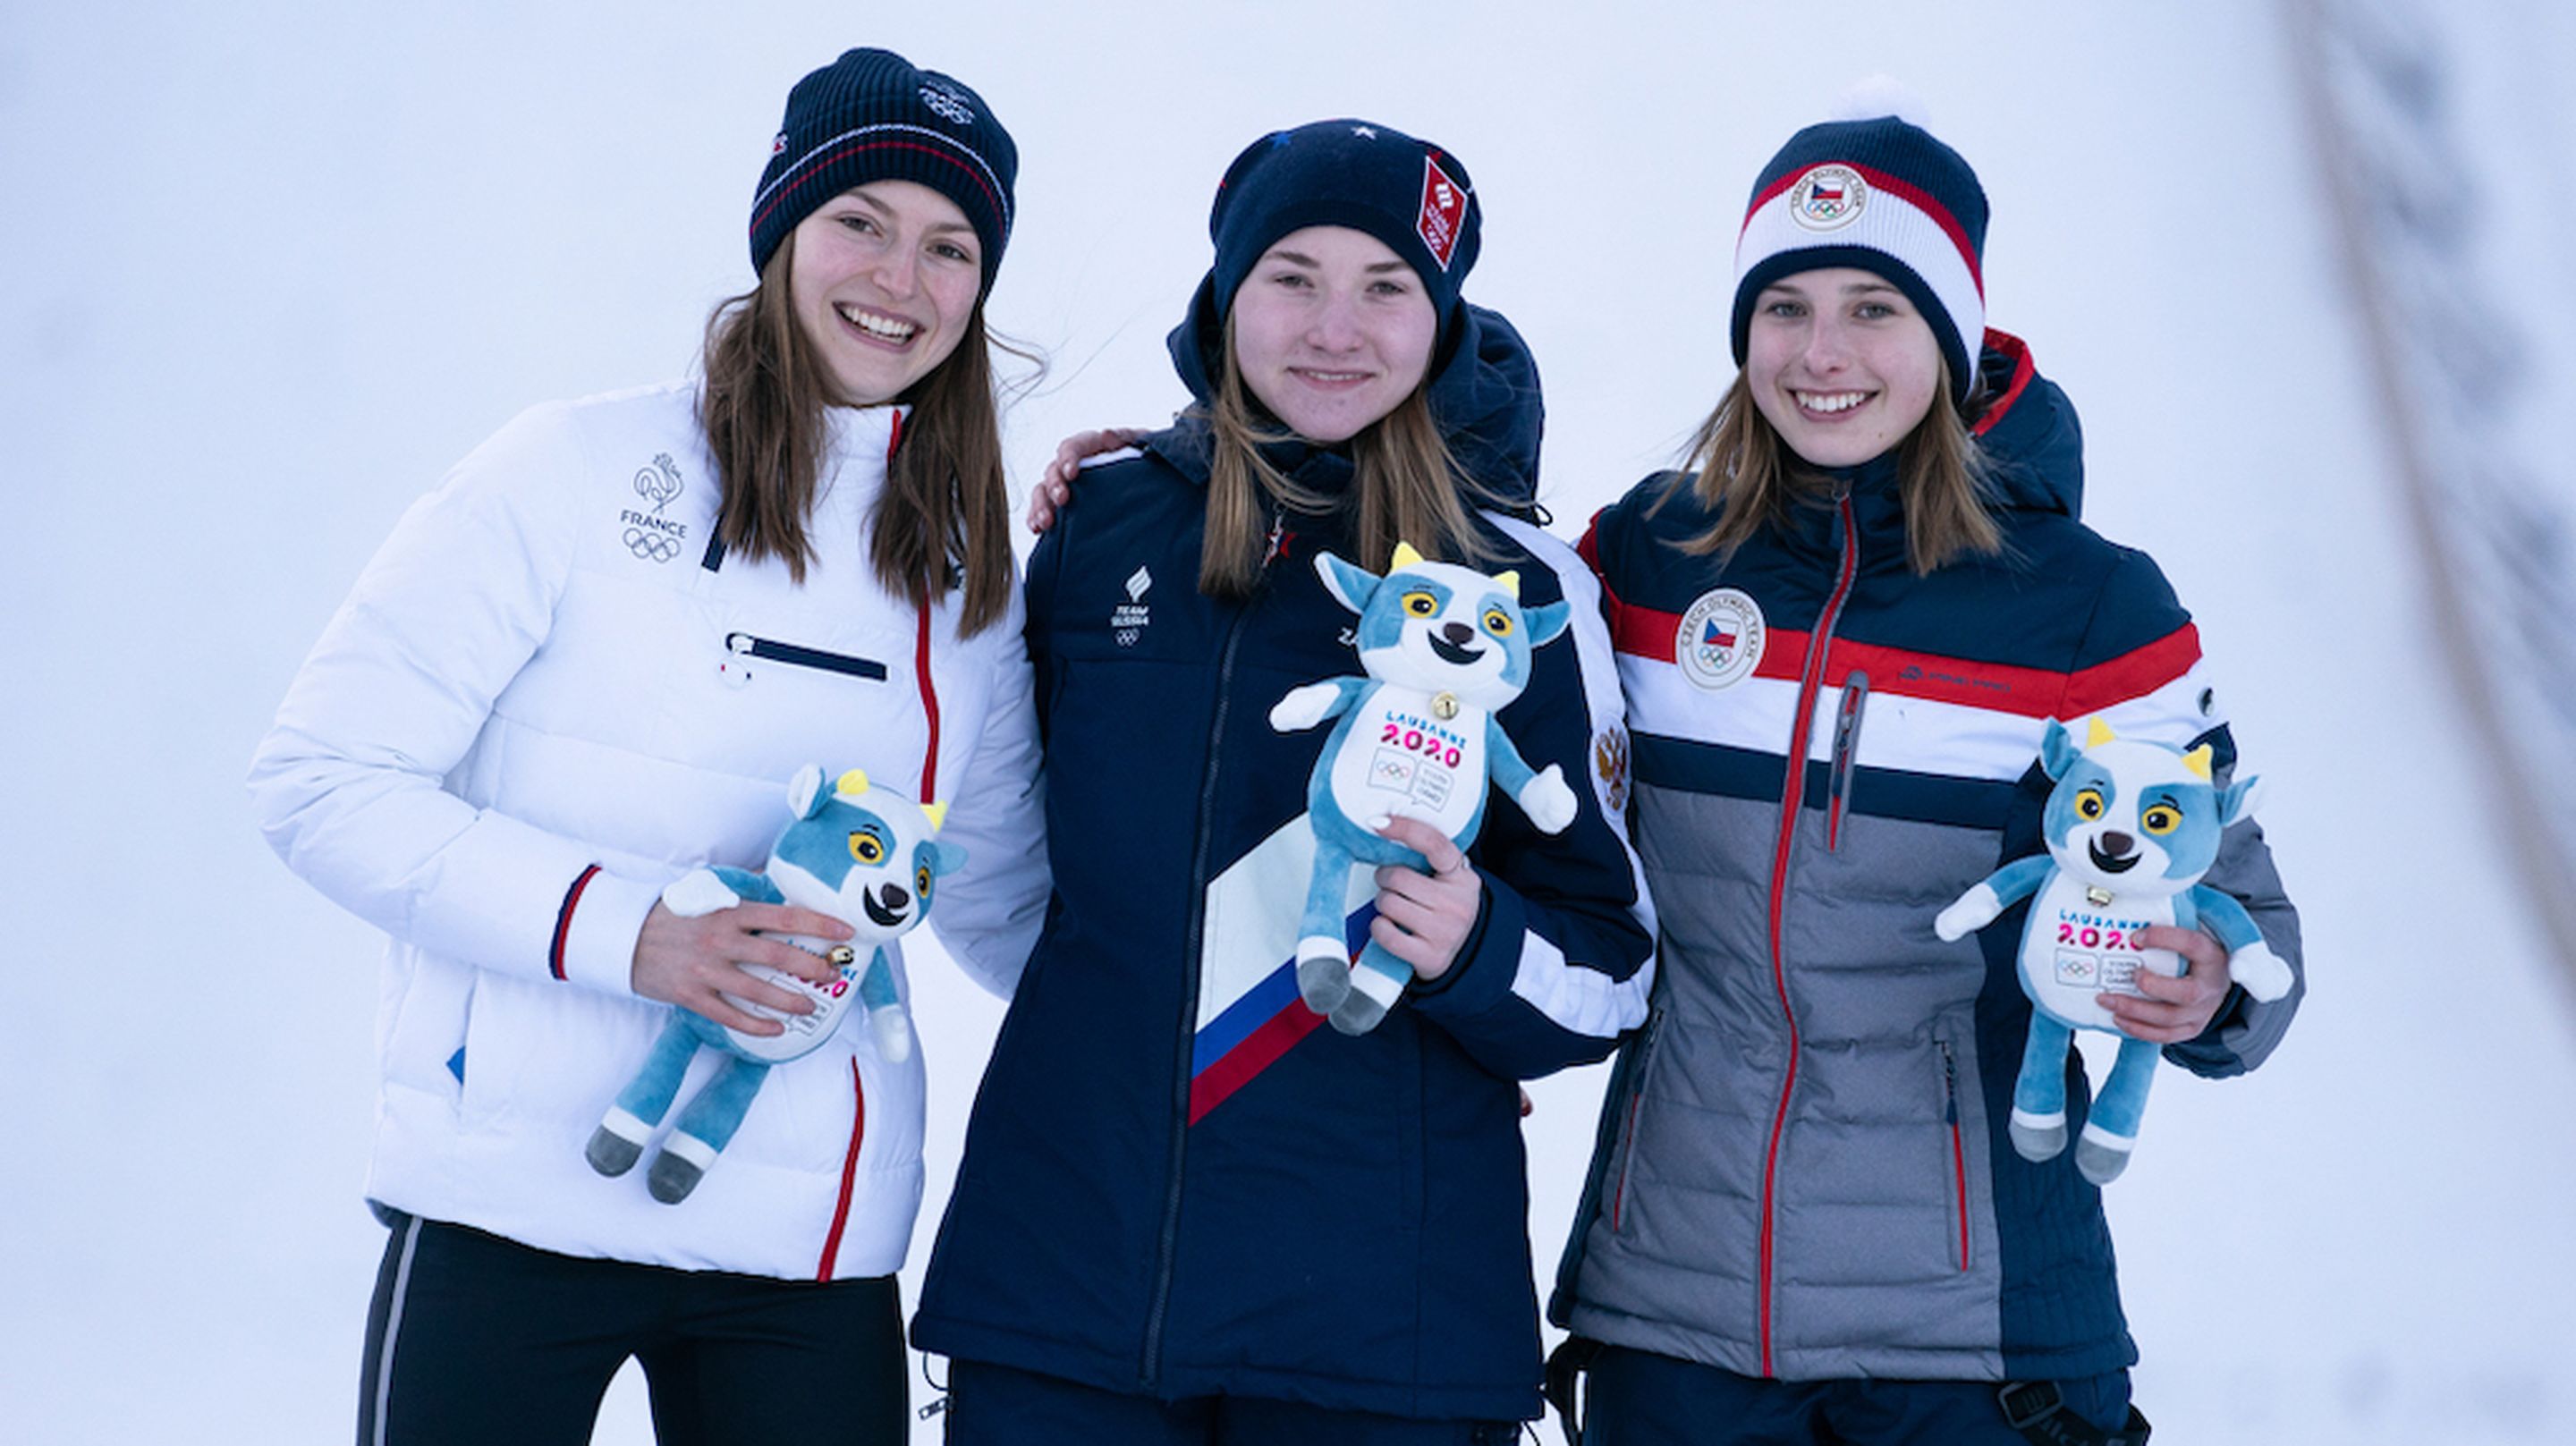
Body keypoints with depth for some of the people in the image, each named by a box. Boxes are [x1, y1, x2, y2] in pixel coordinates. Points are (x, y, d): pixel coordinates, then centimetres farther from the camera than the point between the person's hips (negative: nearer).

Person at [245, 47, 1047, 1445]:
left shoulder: (968, 573, 12)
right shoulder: (584, 471, -2)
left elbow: (1008, 910, 20)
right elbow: (324, 779, -8)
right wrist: (624, 929, -17)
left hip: (813, 1242, 4)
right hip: (512, 1210, -4)